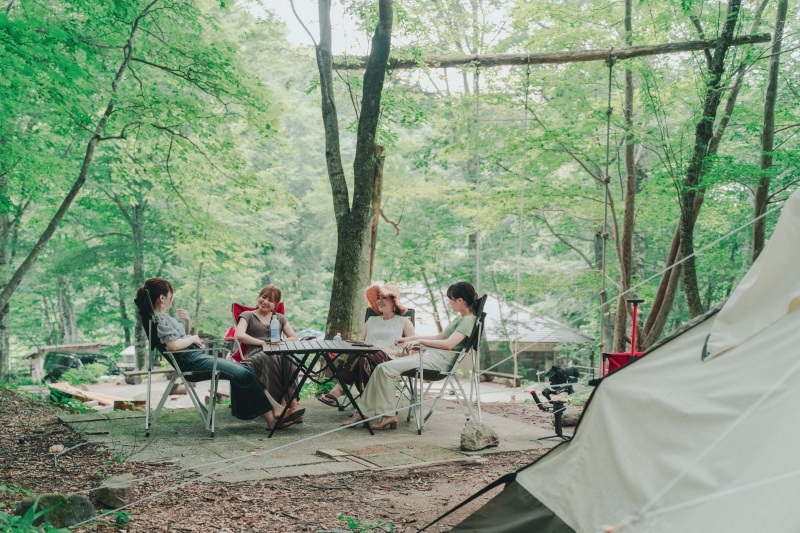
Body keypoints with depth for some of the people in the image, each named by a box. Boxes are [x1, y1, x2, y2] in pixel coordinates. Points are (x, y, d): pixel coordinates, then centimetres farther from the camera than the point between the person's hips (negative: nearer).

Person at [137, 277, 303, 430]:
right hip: (190, 361, -11)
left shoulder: (162, 317, 17)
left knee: (245, 371, 2)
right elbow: (173, 345, -28)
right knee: (244, 375, -14)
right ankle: (272, 418, -9)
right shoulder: (159, 318, -13)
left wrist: (187, 323, 8)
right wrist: (193, 338, -10)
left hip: (197, 356, 11)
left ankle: (275, 408, -4)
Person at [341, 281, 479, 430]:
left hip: (439, 361, -10)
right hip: (430, 355, 10)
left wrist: (419, 341, -20)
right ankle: (362, 413, -7)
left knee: (385, 368, -18)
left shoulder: (468, 320, -9)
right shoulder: (460, 319, 23)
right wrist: (411, 338, 23)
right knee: (382, 368, -3)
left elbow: (448, 343, -22)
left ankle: (388, 415, -11)